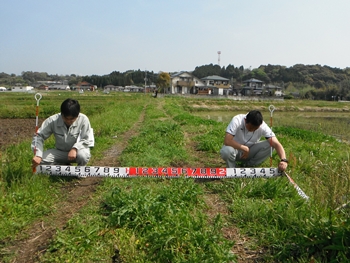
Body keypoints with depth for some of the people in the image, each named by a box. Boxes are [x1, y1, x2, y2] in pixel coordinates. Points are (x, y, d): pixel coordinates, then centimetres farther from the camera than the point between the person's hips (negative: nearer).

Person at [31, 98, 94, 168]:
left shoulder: (83, 120, -22)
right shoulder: (53, 120, -18)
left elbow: (88, 140, -18)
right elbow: (39, 136, -15)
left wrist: (75, 149, -35)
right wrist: (38, 155, -30)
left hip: (77, 150, -2)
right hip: (60, 152, 3)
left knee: (82, 155, -37)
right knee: (42, 160, -22)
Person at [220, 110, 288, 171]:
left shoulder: (263, 126, -20)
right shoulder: (237, 120, -27)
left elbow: (276, 144, -27)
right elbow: (227, 141, -35)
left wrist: (283, 160, -43)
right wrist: (244, 148, -31)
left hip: (250, 151, 3)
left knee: (269, 145, -23)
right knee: (226, 151, -38)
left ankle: (248, 165, -4)